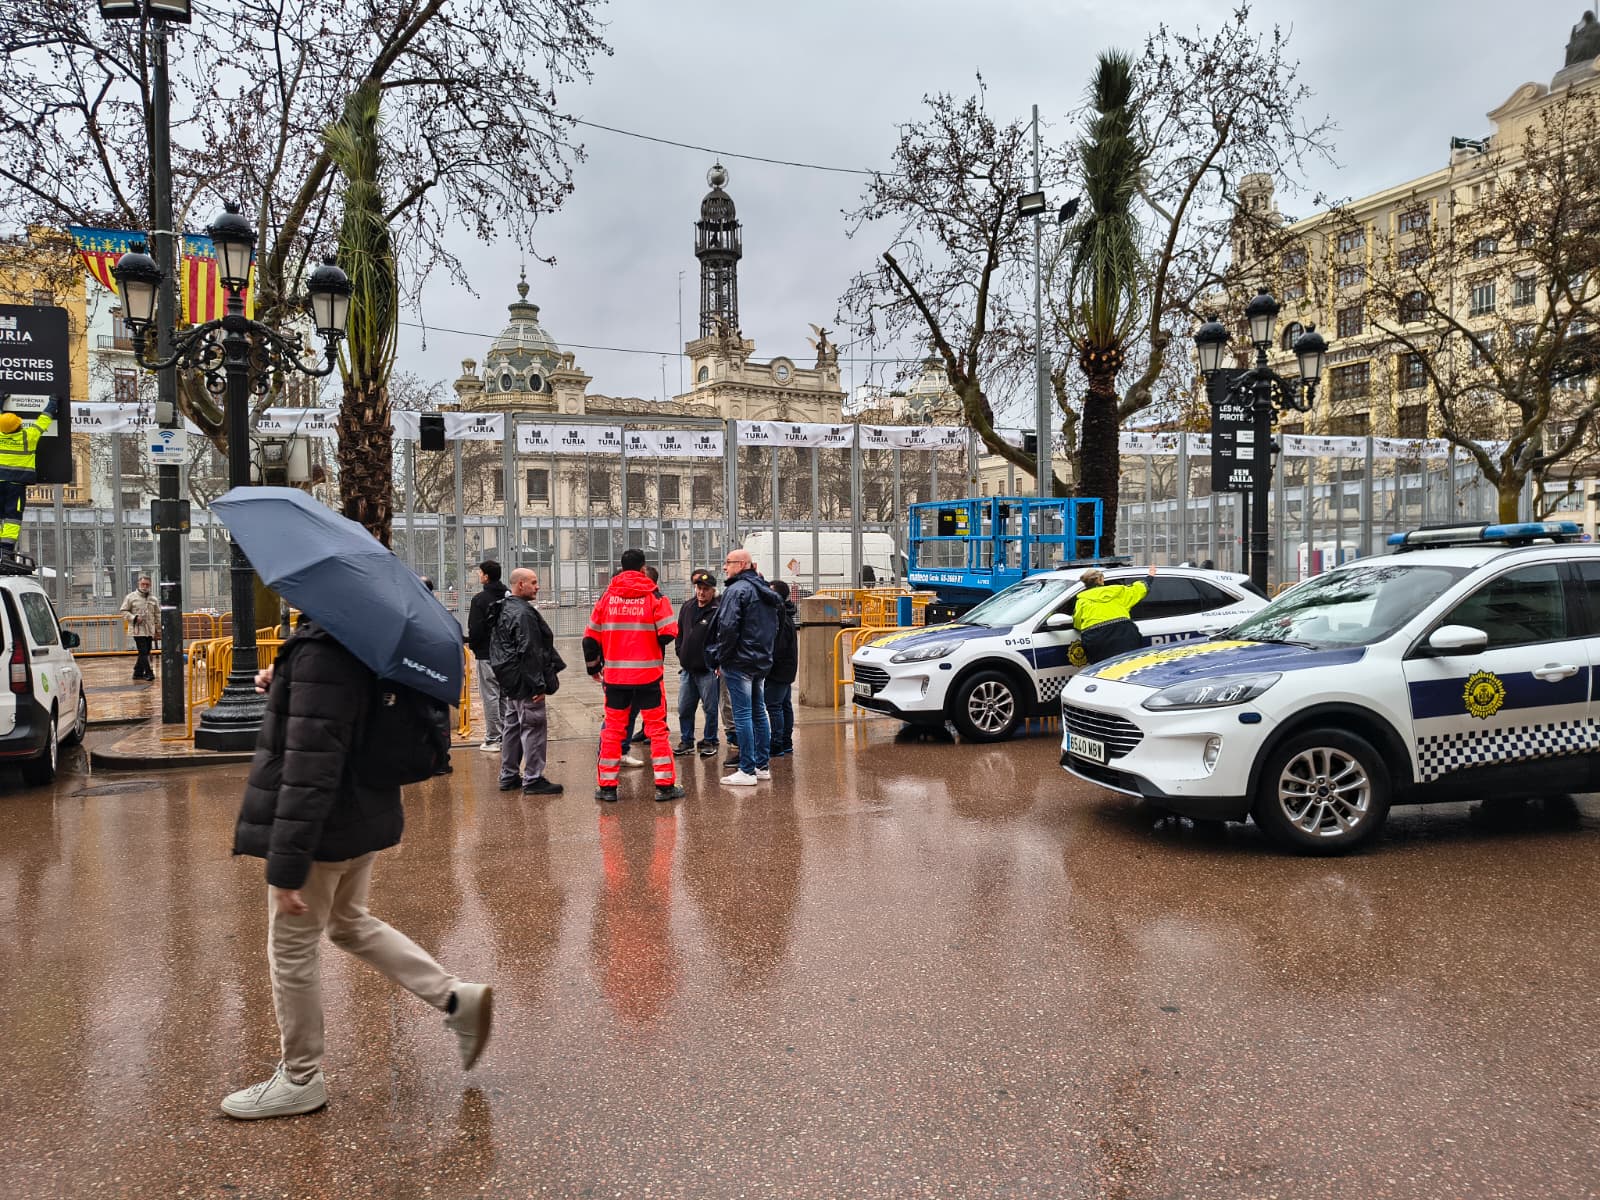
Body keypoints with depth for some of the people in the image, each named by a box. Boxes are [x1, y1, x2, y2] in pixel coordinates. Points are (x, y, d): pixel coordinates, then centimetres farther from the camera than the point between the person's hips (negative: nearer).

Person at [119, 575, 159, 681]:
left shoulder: (153, 599, 11)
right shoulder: (131, 597, -2)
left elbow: (157, 614, 16)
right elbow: (123, 611, -1)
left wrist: (159, 627, 9)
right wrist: (134, 618, -14)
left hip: (150, 631, 5)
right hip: (138, 630, -5)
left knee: (146, 652, 9)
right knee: (143, 652, -10)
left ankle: (138, 672, 20)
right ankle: (148, 672, -10)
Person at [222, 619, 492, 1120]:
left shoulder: (321, 652, -26)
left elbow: (311, 764, -28)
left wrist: (286, 865, -24)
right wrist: (283, 686, 2)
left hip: (324, 828, -9)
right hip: (363, 816, 9)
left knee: (292, 947, 9)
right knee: (348, 923, 26)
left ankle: (299, 1079, 27)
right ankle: (457, 998, 22)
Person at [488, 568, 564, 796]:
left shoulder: (504, 610, 14)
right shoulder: (524, 614, -18)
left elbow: (496, 647, 21)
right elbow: (529, 652, -23)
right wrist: (539, 684, -21)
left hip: (509, 683, 11)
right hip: (525, 682, -10)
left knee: (512, 726, 17)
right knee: (534, 726, -5)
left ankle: (508, 776, 24)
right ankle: (532, 779, -3)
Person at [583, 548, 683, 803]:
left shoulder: (606, 597, 5)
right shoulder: (654, 596, -5)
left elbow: (591, 636, 7)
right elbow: (668, 633, -12)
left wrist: (593, 667, 21)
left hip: (614, 675, 3)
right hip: (648, 674, -2)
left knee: (612, 729, 11)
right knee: (657, 729, 4)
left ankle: (607, 786, 12)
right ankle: (665, 785, 4)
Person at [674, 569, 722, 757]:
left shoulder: (718, 611, -12)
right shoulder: (687, 607, 10)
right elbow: (680, 633, 19)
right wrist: (681, 655, 12)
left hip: (708, 670, -6)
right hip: (686, 668, 7)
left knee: (710, 708, 3)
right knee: (684, 708, 12)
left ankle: (710, 742, 16)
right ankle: (686, 741, 23)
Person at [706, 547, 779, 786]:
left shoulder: (737, 590, -13)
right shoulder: (765, 593, 16)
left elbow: (728, 628, -20)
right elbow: (774, 628, 21)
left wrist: (720, 659, -11)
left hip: (739, 662, -9)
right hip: (761, 662, 9)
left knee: (742, 714, -6)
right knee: (758, 712, 15)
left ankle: (747, 771, -5)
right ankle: (763, 765, 20)